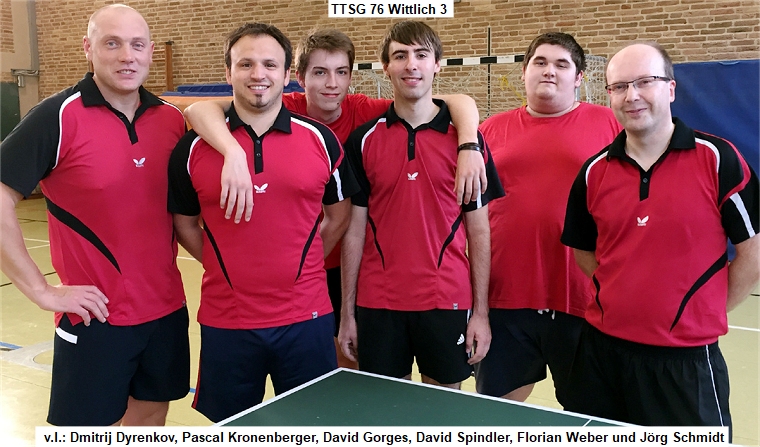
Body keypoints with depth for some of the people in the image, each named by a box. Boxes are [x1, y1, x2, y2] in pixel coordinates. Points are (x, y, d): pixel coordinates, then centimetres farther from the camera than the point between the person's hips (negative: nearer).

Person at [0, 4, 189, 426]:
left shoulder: (171, 119, 2)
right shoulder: (58, 117, -13)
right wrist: (41, 291, -14)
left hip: (167, 310, 5)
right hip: (94, 317, -4)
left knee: (150, 415, 19)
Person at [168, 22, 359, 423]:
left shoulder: (320, 139, -1)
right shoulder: (194, 146, -1)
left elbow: (338, 215, 11)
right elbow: (183, 222, 10)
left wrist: (302, 265, 5)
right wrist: (226, 267, 4)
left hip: (306, 319, 0)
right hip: (225, 322, 0)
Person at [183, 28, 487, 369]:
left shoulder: (364, 113, -11)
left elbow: (459, 102, -13)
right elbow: (199, 109, -29)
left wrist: (469, 146, -33)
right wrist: (234, 153, -49)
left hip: (346, 267, 2)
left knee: (350, 363, 15)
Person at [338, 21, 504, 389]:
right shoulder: (364, 140, 1)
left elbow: (478, 231, 0)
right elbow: (355, 230, 3)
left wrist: (481, 312, -3)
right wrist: (347, 311, 2)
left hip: (447, 302, 0)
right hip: (378, 304, 1)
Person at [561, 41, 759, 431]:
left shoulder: (717, 160, -8)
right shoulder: (593, 172, 2)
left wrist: (708, 311, 0)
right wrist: (628, 299, 7)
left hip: (686, 359, -3)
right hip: (602, 350, 4)